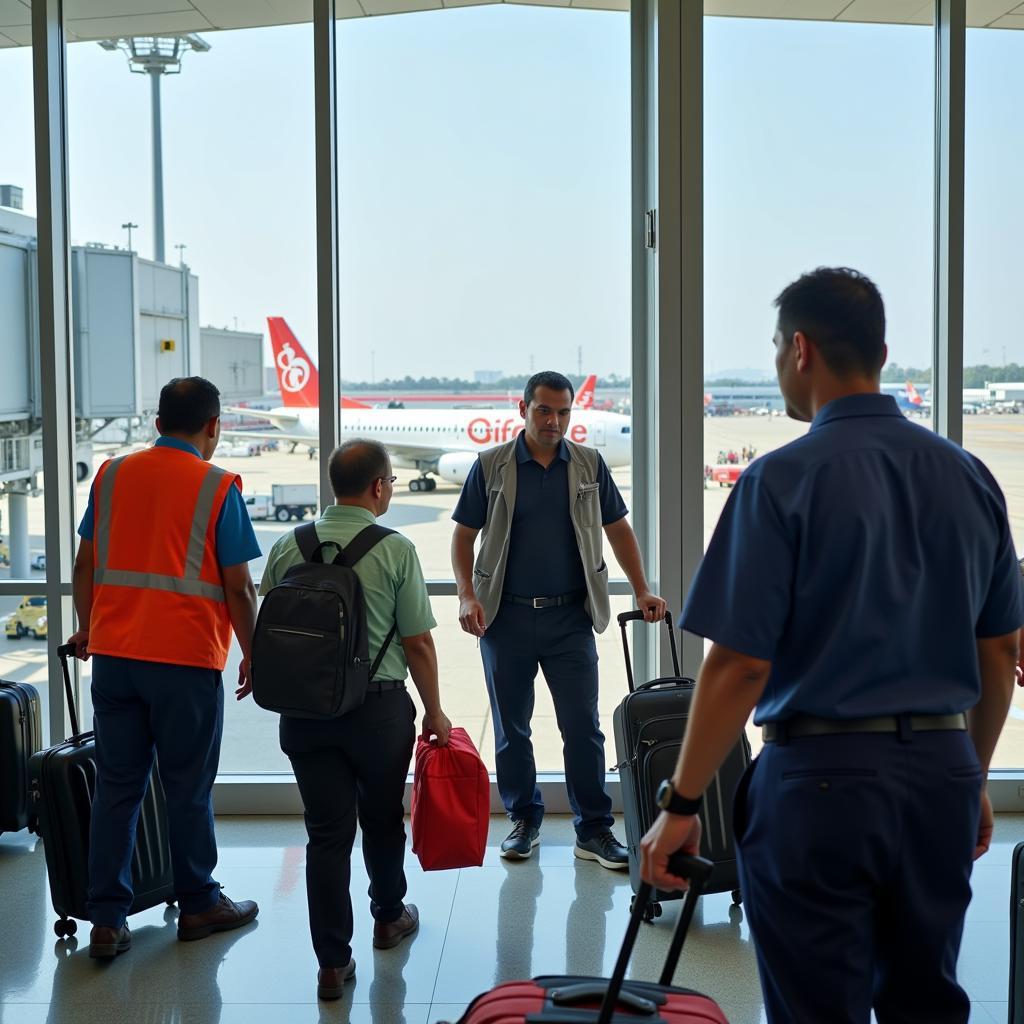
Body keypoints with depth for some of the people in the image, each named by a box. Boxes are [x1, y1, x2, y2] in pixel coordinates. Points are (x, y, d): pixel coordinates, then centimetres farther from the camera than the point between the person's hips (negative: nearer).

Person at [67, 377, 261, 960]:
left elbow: (86, 564, 12)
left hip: (114, 655, 4)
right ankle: (199, 905, 23)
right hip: (187, 659, -4)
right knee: (189, 789, 9)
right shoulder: (217, 487, -7)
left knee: (117, 787, 9)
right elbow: (238, 587, -6)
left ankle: (108, 920, 11)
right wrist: (251, 655, 6)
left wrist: (87, 628, 26)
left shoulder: (112, 475, 7)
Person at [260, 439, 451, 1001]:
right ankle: (389, 916, 41)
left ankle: (333, 961, 4)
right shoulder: (395, 550, -9)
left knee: (327, 832, 5)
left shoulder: (288, 547, 0)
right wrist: (434, 711, 4)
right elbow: (417, 643, -8)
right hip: (379, 706, -2)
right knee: (382, 818, 19)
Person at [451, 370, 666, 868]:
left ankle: (594, 830, 8)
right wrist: (467, 595, -9)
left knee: (583, 727, 0)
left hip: (570, 618, 1)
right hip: (506, 617, 0)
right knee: (511, 728, 9)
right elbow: (464, 535, 4)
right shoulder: (491, 467, 1)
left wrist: (642, 591, 2)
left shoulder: (589, 466, 5)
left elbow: (618, 530, 11)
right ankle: (523, 820, 23)